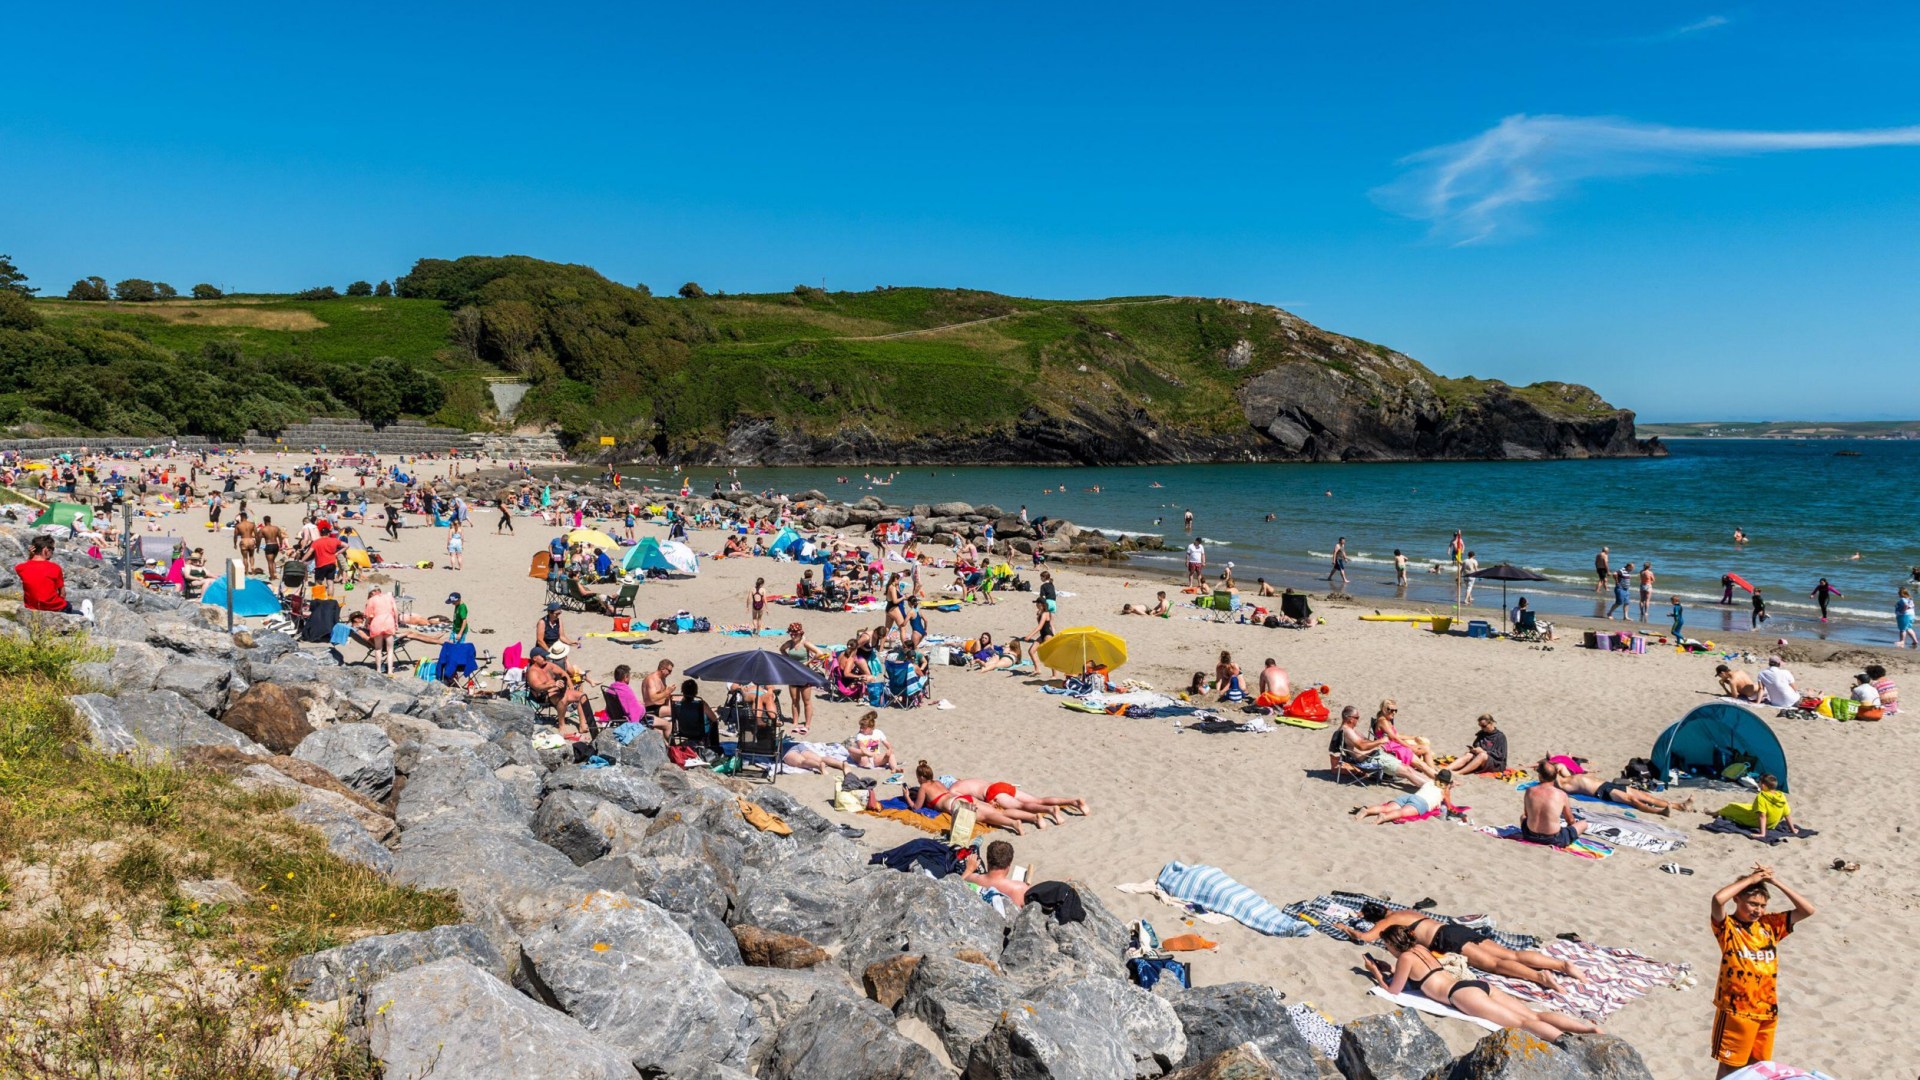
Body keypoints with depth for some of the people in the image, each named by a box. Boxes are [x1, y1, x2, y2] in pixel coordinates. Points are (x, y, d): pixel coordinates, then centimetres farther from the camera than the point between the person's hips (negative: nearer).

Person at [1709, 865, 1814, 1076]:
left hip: (1767, 1010, 6)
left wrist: (1775, 881, -8)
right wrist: (1751, 879, -20)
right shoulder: (1727, 927, -12)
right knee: (1730, 1067, 5)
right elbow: (1718, 899, -33)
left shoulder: (1770, 924, 5)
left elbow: (1807, 910, 0)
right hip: (1736, 1010, -5)